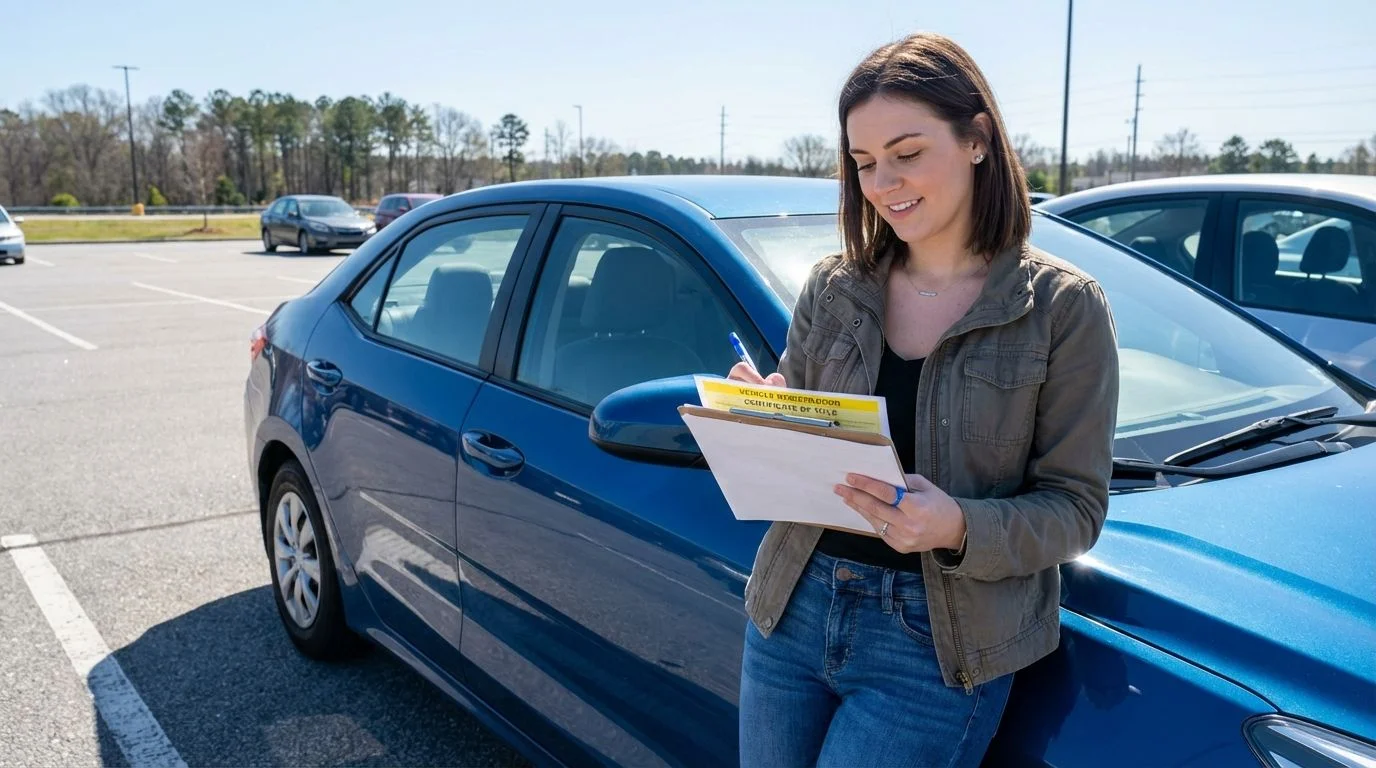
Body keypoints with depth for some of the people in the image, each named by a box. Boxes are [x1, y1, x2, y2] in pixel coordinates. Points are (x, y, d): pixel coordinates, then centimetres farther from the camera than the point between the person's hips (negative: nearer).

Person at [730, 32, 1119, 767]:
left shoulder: (1061, 305, -7)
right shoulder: (832, 287, 3)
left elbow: (1075, 508, -6)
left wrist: (957, 527, -24)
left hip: (935, 646, -4)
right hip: (792, 613, 4)